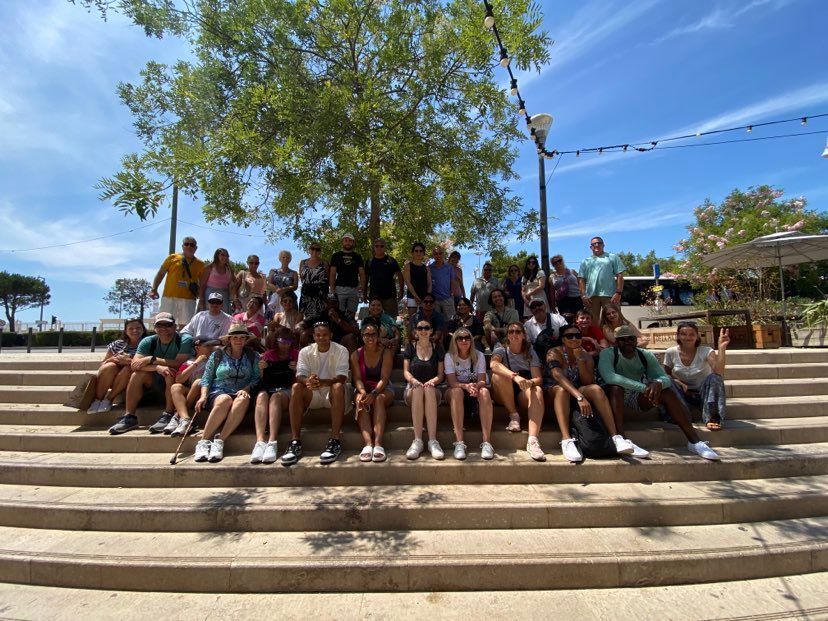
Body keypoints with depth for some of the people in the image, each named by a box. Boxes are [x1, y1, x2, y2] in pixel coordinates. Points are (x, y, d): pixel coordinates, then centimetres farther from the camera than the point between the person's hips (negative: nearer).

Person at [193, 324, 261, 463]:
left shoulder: (253, 356, 13)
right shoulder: (217, 355, 12)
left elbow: (257, 378, 4)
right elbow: (206, 378, 8)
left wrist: (246, 389, -14)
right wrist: (204, 396, -7)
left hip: (241, 394, 1)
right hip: (218, 393, -1)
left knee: (243, 400, -35)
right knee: (225, 400, -36)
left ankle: (219, 442, -38)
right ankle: (204, 441, -34)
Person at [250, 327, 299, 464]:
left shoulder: (296, 355, 16)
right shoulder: (268, 355, 21)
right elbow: (261, 380, 19)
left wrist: (296, 370, -10)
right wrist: (261, 369, -2)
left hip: (287, 390, -2)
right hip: (268, 388, 2)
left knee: (276, 397, -35)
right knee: (261, 396, -32)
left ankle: (272, 442, -47)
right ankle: (260, 442, -46)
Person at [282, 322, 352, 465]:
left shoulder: (341, 351, -6)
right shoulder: (305, 352, 2)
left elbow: (342, 378, -18)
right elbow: (300, 376, -10)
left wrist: (322, 382, -39)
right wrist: (307, 381, -37)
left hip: (334, 394, -2)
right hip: (313, 394, 3)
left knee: (338, 386, -35)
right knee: (296, 387, -26)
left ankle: (335, 441, -34)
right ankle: (295, 442, -27)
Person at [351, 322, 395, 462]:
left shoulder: (386, 353, -3)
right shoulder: (356, 355, 4)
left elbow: (384, 378, -12)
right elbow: (357, 378, -6)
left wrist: (374, 393, -30)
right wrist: (362, 392, -28)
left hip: (383, 389, -1)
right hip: (363, 389, 1)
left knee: (379, 399, -35)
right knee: (361, 402, -32)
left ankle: (378, 444, -46)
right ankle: (368, 444, -46)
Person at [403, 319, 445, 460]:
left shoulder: (437, 348, 11)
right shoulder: (411, 347, 11)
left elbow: (440, 374, 6)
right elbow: (406, 371, 4)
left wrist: (432, 381, -17)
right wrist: (413, 380, -19)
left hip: (433, 391, 0)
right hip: (412, 390, 0)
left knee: (429, 389, -36)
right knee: (418, 389, -36)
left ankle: (433, 441, -40)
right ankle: (417, 441, -39)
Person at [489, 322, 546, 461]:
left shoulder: (530, 353, 8)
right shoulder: (501, 350, 0)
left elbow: (538, 379, -4)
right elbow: (494, 364, -26)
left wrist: (530, 382, -30)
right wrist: (515, 376, -43)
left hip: (523, 395, 1)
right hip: (504, 396, -1)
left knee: (537, 391, -32)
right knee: (499, 375, -31)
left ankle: (532, 440, -44)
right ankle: (514, 416, -17)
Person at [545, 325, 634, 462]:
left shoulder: (586, 356, 2)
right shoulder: (554, 353, -12)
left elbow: (588, 383, -10)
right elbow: (559, 376, -30)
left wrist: (580, 359, -20)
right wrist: (579, 397, -43)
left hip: (578, 393, 4)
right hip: (555, 394, -3)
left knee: (596, 389, -26)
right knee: (561, 390, -37)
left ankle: (615, 437, -33)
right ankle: (566, 440, -49)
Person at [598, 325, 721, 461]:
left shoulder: (646, 355, 1)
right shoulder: (608, 353, -14)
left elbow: (665, 378, -5)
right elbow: (609, 377, -33)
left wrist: (658, 383, -32)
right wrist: (644, 387, -37)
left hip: (638, 397, 5)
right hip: (616, 396, -4)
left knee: (667, 392, -19)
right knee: (615, 387, -37)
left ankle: (694, 441, -16)